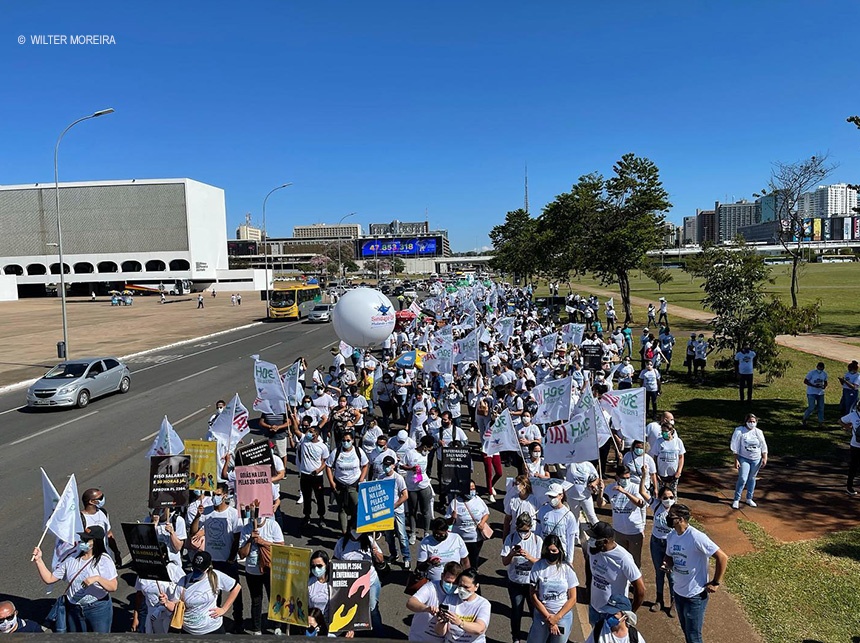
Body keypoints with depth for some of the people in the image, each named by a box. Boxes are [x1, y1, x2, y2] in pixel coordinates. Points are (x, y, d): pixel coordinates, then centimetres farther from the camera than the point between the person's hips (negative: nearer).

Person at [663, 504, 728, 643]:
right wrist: (667, 564, -10)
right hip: (678, 592, 7)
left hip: (695, 596, -7)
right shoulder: (671, 536, -3)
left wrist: (716, 583, -16)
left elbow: (723, 557, -22)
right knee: (685, 630, 24)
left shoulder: (696, 537, -26)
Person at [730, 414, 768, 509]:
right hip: (744, 459, -3)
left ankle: (749, 498, 27)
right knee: (742, 479, -9)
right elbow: (735, 447, -9)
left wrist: (764, 458, 2)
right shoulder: (740, 431, -11)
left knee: (752, 479, 12)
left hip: (756, 459, 3)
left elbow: (763, 446, 8)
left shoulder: (758, 432, 0)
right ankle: (736, 499, 2)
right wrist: (736, 460, -11)